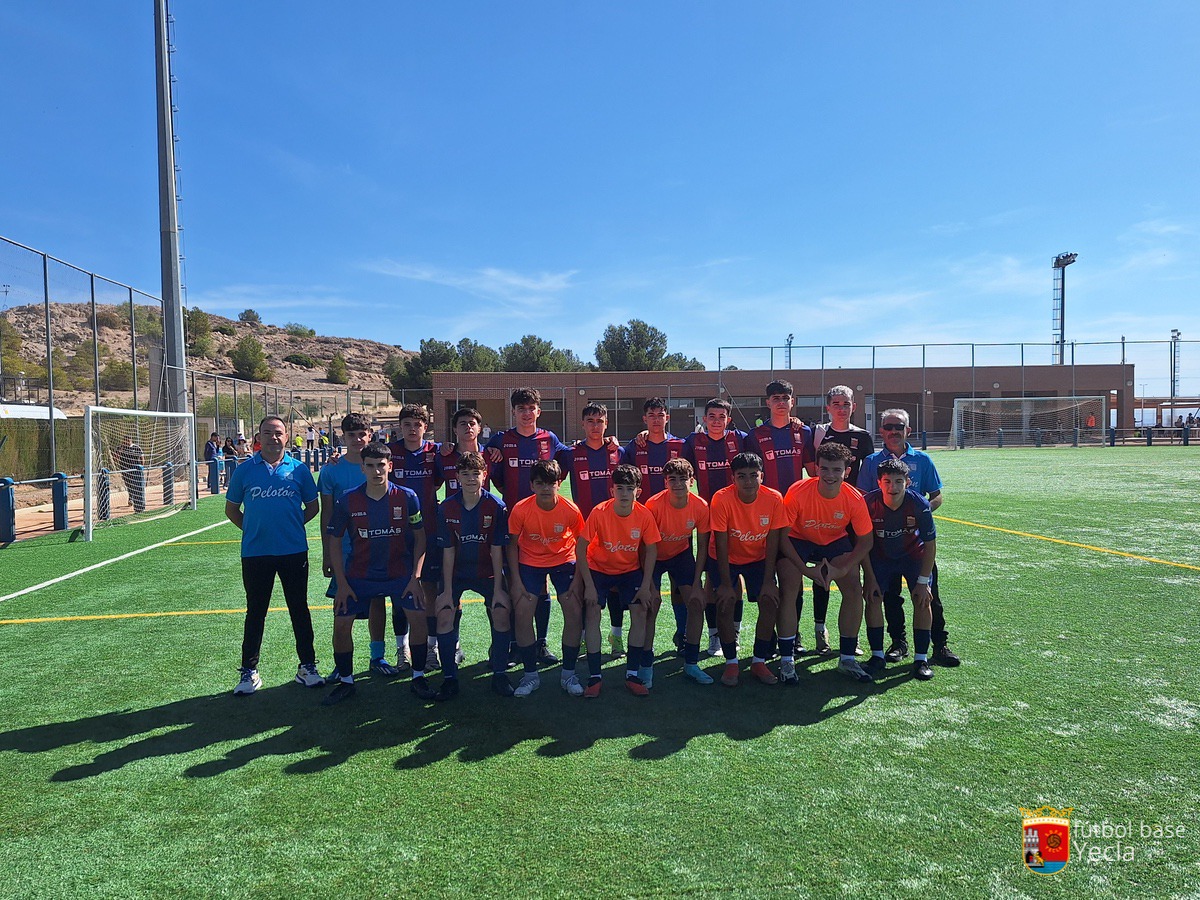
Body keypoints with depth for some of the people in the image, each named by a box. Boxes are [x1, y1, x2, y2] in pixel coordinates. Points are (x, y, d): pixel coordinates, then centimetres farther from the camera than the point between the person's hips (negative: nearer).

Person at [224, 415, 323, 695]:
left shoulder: (299, 469, 2)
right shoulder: (244, 470, 2)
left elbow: (312, 506, 11)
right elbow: (232, 509, 11)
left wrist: (294, 524, 1)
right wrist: (252, 529, 3)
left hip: (294, 551, 0)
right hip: (255, 553, 0)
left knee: (299, 610, 8)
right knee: (255, 612, 10)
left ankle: (307, 666, 20)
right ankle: (249, 670, 22)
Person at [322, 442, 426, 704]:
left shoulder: (407, 497, -10)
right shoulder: (347, 501, -10)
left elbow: (420, 538, -2)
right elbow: (334, 541, 0)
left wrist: (415, 578, -8)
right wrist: (341, 583, -5)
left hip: (400, 572, -1)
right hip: (359, 574, 1)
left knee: (419, 615, -15)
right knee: (341, 622, -8)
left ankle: (418, 678, 4)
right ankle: (345, 681, 15)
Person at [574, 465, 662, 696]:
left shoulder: (644, 515, -18)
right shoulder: (599, 513, -24)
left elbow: (651, 550, -7)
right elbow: (581, 548, -18)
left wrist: (646, 586, -12)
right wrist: (589, 586, -19)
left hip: (630, 570, 2)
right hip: (599, 568, -1)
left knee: (640, 611, -13)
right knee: (592, 614, -14)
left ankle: (633, 674, -2)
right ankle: (594, 677, -6)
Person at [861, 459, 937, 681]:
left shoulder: (919, 505, -27)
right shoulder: (868, 503, -27)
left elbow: (930, 544, -15)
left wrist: (923, 581, -15)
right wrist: (870, 578, -14)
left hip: (914, 555, 0)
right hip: (881, 556, 0)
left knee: (922, 600, -12)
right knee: (873, 597, -12)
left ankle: (921, 659, 2)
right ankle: (877, 656, 0)